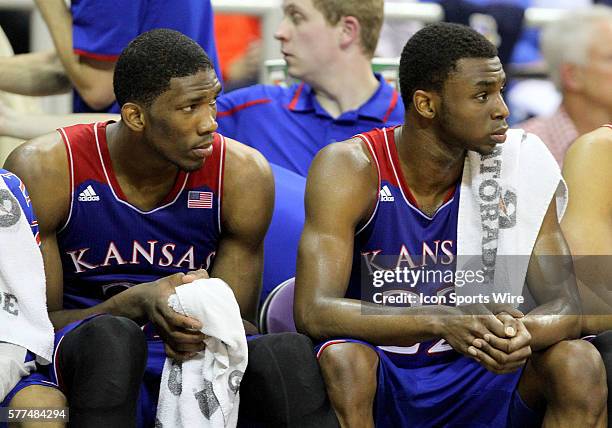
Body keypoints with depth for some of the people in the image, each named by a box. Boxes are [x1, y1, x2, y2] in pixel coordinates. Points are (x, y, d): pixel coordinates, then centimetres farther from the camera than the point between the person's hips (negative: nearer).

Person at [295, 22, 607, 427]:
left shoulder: (520, 162, -5)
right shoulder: (351, 168, -14)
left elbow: (566, 305, -6)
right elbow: (313, 311, -25)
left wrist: (525, 334, -33)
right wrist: (443, 322, -40)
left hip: (475, 379, 3)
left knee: (579, 361, -23)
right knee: (343, 360, -36)